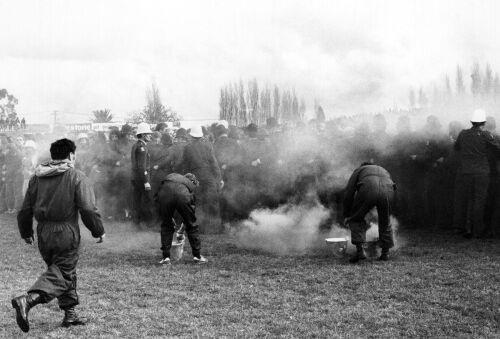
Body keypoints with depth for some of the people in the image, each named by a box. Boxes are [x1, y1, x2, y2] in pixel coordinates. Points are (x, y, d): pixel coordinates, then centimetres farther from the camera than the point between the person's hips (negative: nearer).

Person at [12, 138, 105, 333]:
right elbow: (88, 209, -11)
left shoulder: (37, 177, 9)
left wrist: (26, 233, 24)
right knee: (62, 274, -3)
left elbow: (26, 209, 12)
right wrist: (98, 231, 0)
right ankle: (27, 300, -24)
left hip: (43, 233, 6)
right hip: (66, 232, -6)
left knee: (66, 272, 19)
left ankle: (70, 314, 23)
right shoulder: (77, 178, -6)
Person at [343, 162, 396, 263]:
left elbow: (348, 194, 22)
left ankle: (360, 250, 6)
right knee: (385, 222, 26)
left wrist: (346, 215, 29)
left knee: (356, 219, 18)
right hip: (387, 191, 3)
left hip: (368, 190, -3)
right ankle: (385, 253, 27)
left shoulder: (359, 170, 33)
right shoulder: (384, 171, 43)